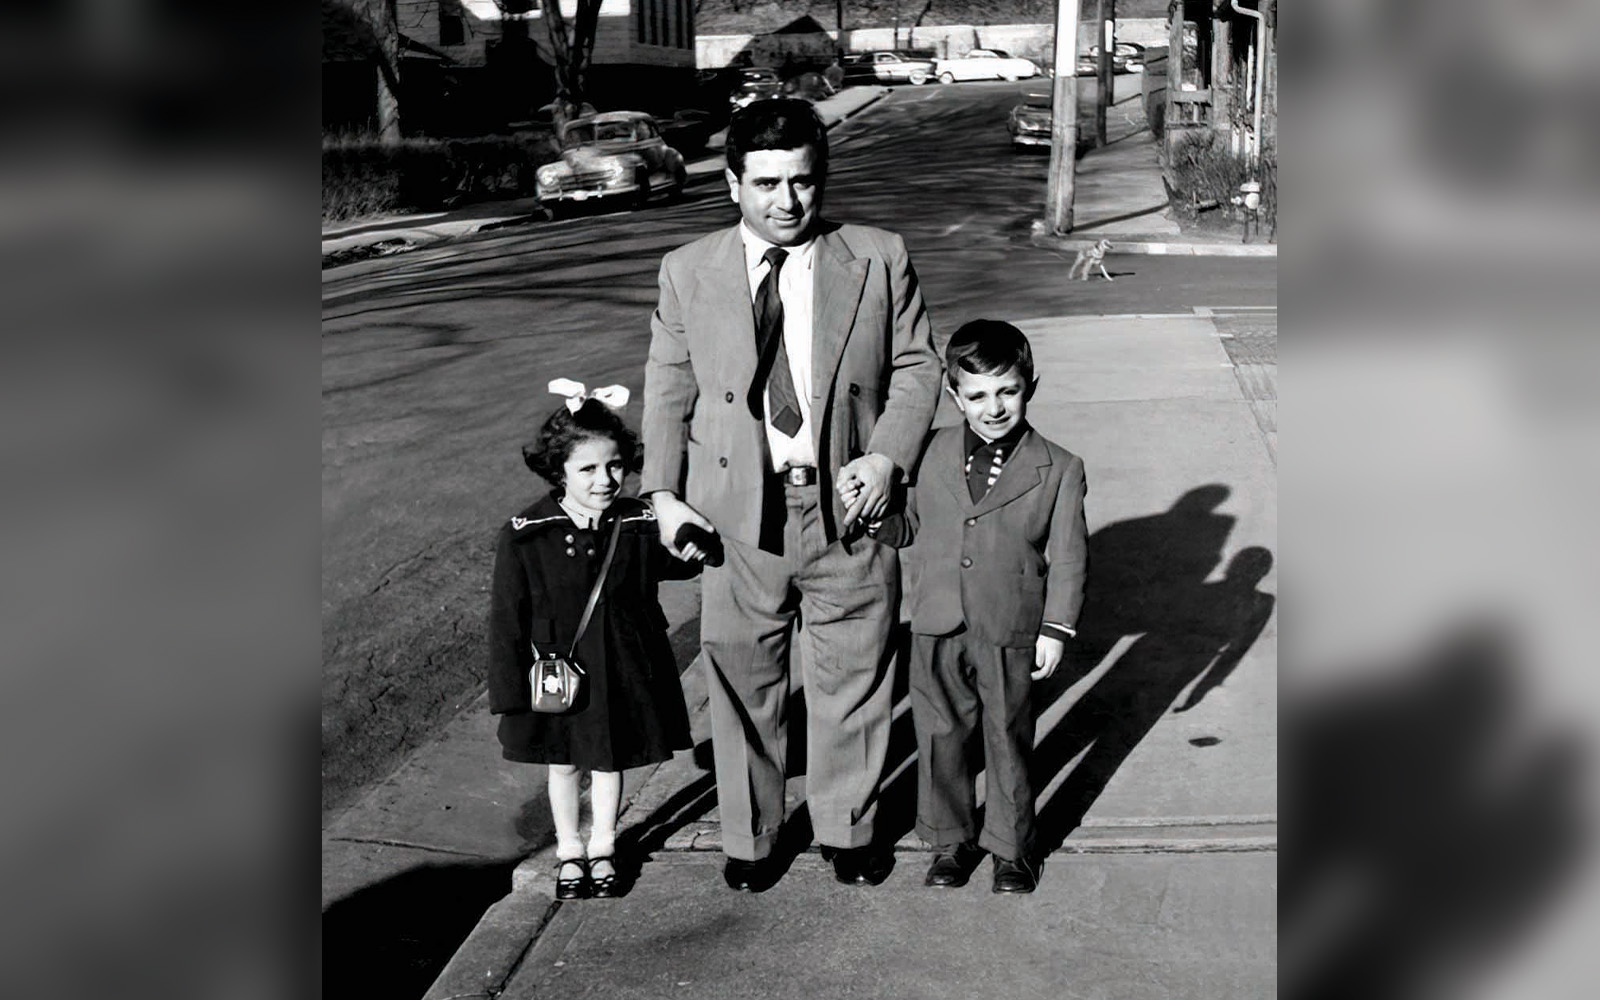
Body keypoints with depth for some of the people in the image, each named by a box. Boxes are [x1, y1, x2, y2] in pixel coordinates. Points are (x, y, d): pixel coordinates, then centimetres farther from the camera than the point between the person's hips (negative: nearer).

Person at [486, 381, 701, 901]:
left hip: (623, 671, 1)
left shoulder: (641, 526, -10)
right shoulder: (524, 536, -15)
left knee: (610, 759, 17)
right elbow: (507, 618, -9)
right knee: (563, 763, 17)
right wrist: (511, 691, -8)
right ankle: (569, 851, 38)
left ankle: (602, 847, 39)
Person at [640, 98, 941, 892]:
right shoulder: (689, 272, 3)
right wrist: (663, 491, -3)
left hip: (848, 508, 0)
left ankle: (848, 828, 34)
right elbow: (667, 388, 7)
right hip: (737, 514, 0)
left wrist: (889, 455, -11)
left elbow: (916, 367, 5)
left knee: (850, 679, 12)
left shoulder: (878, 261, 1)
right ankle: (749, 838, 30)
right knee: (744, 684, 11)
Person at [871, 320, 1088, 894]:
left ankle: (1012, 847, 29)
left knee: (1008, 742, 11)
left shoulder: (1058, 469, -6)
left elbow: (1067, 557, -3)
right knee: (939, 737, 12)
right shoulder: (932, 456, 0)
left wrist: (1056, 629, -5)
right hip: (937, 630, 3)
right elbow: (910, 525, 11)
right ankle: (950, 841, 30)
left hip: (1010, 635, -2)